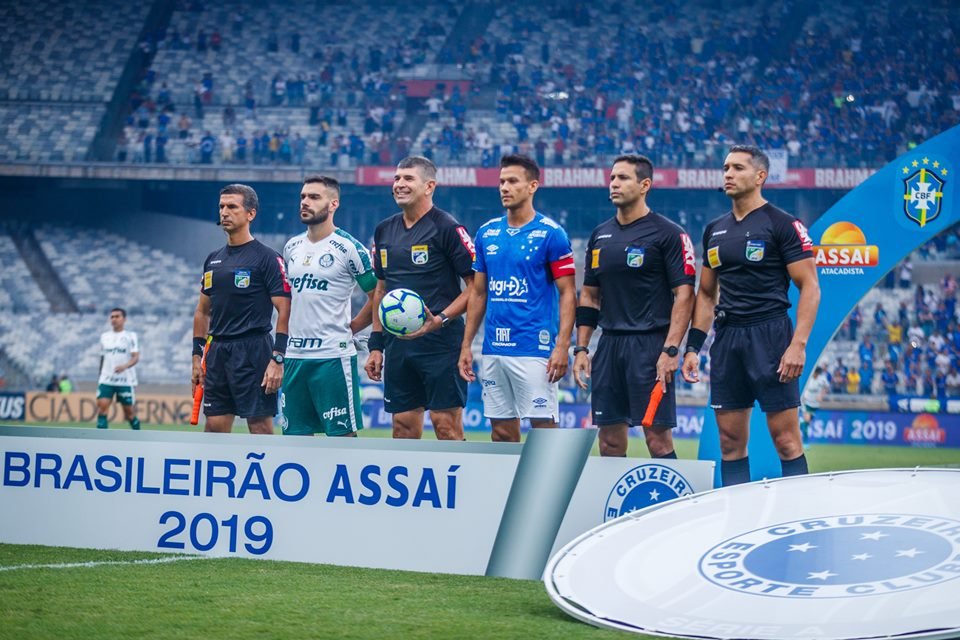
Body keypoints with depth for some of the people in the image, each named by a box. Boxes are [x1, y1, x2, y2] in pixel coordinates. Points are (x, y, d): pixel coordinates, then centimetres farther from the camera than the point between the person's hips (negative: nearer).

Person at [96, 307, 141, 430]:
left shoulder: (130, 336, -1)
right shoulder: (104, 336, 12)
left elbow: (136, 357, -11)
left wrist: (125, 366, -30)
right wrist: (100, 377, 20)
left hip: (126, 381, -3)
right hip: (106, 380, 3)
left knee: (129, 413, 7)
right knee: (102, 407, -16)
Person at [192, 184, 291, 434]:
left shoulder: (268, 258, -6)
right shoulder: (213, 260, 15)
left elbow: (284, 311, -10)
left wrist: (277, 359, -17)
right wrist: (197, 356, 15)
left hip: (253, 352, -7)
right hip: (217, 352, 7)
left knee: (261, 425, -7)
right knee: (214, 427, 6)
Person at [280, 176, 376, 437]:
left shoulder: (349, 248, -7)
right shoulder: (291, 247, 12)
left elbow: (378, 296, -4)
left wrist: (349, 328, -3)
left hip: (333, 356, -6)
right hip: (294, 355, 6)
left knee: (342, 434, -5)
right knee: (295, 434, 7)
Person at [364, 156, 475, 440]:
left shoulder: (447, 228, -6)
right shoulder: (384, 230, 13)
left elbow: (476, 286, -7)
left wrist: (441, 319, -20)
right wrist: (376, 344, 15)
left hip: (440, 342, -6)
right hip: (398, 343, 6)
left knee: (446, 423, -7)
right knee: (403, 427, 7)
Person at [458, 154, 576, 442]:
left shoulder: (551, 233, -5)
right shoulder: (486, 234, 11)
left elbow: (568, 294, -6)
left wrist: (562, 346, -15)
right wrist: (466, 345, 11)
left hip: (534, 348, -5)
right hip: (494, 350, 5)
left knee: (543, 424, -6)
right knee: (502, 430, 8)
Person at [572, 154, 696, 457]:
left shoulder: (668, 233, -5)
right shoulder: (600, 235, 14)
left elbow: (684, 294, -9)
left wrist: (671, 350, -17)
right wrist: (581, 348, 11)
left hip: (651, 344, -6)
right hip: (609, 344, 6)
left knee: (657, 437, -8)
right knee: (610, 440, 6)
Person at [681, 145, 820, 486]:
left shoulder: (783, 225, -4)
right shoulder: (714, 230, 15)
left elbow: (810, 287, -8)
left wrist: (798, 344, -17)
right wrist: (693, 346, 12)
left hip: (770, 333, -6)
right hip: (727, 338, 6)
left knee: (786, 439, -7)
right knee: (730, 441, 6)